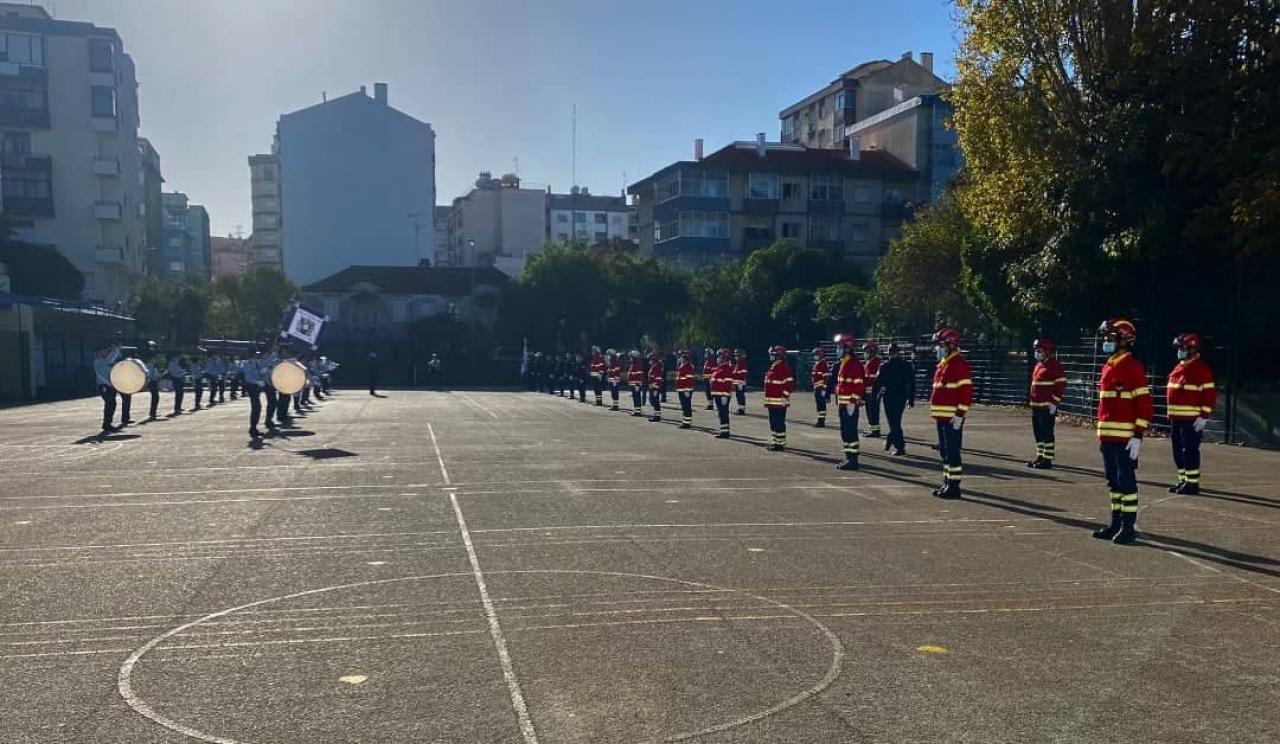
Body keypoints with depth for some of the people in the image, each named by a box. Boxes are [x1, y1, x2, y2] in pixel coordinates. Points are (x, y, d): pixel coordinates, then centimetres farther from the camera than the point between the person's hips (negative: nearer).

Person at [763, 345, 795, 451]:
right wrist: (767, 399, 23)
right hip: (771, 401, 10)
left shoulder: (784, 367, -13)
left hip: (779, 401, -10)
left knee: (779, 422, -6)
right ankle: (775, 442, 23)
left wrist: (785, 396, -20)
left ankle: (780, 443, -2)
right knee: (773, 422, 15)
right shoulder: (772, 367, 17)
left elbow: (790, 384, -18)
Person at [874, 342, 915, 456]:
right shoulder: (908, 366, 1)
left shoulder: (885, 366, -9)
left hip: (889, 397, -4)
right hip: (902, 398, 4)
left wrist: (874, 396, 2)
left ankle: (900, 447, -5)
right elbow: (912, 384, 3)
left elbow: (878, 382, -8)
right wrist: (911, 400, 8)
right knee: (896, 421, 20)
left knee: (894, 423, 0)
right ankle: (889, 441, 32)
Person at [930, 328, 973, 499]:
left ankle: (954, 486, -2)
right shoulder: (943, 364, 17)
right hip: (942, 416, 10)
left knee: (952, 451, -6)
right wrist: (936, 413, 22)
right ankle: (947, 482, 23)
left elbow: (966, 391, -18)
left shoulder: (959, 364, -13)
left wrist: (960, 415, -21)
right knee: (944, 451, 14)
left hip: (952, 417, -10)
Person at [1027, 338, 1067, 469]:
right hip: (1036, 406, 9)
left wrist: (1054, 402, -17)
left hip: (1047, 407, -9)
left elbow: (1061, 385, -15)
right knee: (1038, 433, 13)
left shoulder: (1055, 365, -10)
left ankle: (1048, 460, -1)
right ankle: (1040, 457, 22)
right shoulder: (1039, 365, 18)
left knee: (1047, 433, -5)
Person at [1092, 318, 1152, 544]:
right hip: (1107, 436, 8)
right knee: (1113, 481, 13)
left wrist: (1138, 435, -17)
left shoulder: (1133, 367, -10)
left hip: (1126, 438, -8)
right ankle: (1116, 523, 22)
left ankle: (1128, 527, 4)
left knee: (1126, 481, -3)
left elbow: (1145, 404, -14)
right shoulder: (1108, 367, 15)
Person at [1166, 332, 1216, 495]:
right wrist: (1171, 414, 21)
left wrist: (1204, 416, -17)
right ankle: (1183, 480, 22)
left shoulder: (1201, 369, -9)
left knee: (1190, 450, -7)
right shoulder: (1178, 368, 17)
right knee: (1178, 450, 13)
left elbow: (1210, 394, -13)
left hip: (1192, 420, -9)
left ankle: (1192, 483, -1)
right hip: (1175, 418, 9)